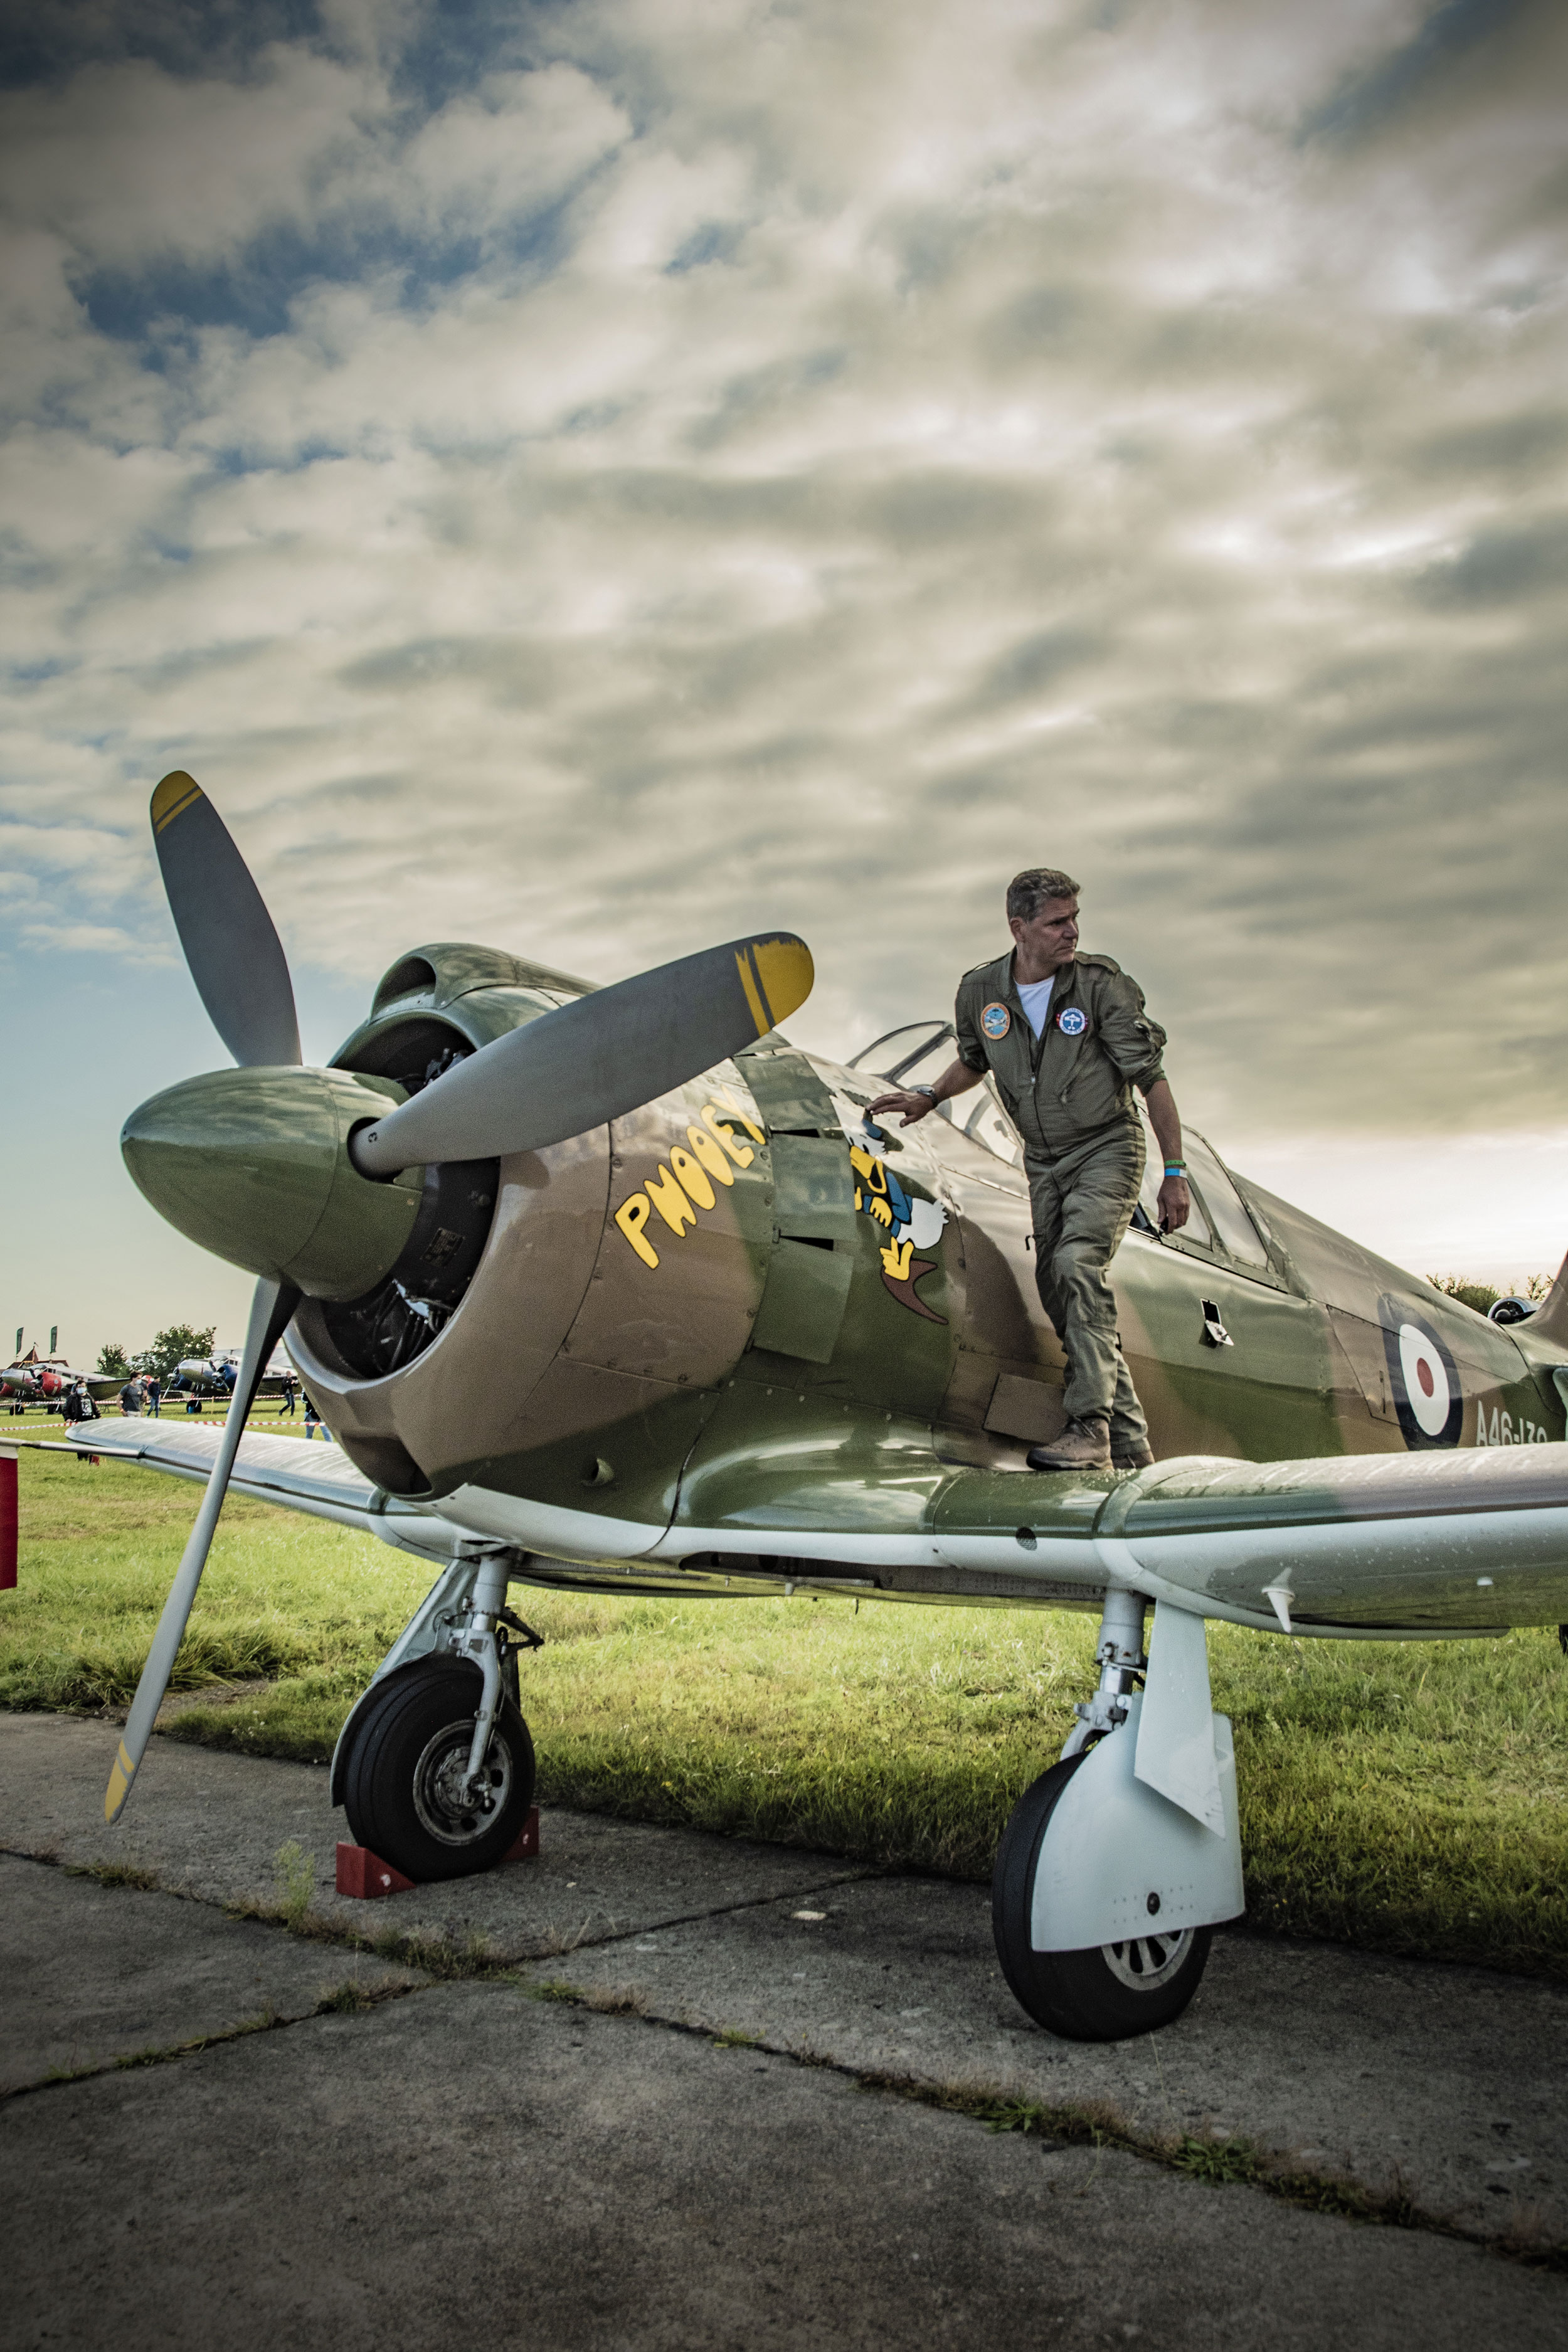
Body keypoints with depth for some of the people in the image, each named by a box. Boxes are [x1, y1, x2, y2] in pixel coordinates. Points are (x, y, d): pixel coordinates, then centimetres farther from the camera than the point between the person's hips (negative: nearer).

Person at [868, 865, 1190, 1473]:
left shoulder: (1101, 983, -14)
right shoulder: (980, 991, -3)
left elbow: (1152, 1079, -10)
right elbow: (974, 1061, 19)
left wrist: (1175, 1172, -11)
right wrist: (929, 1096, 1)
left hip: (1107, 1148, -5)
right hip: (1044, 1161, 5)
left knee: (1077, 1263, -27)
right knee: (1058, 1292, 1)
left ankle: (1091, 1428, -27)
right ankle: (1128, 1445, 9)